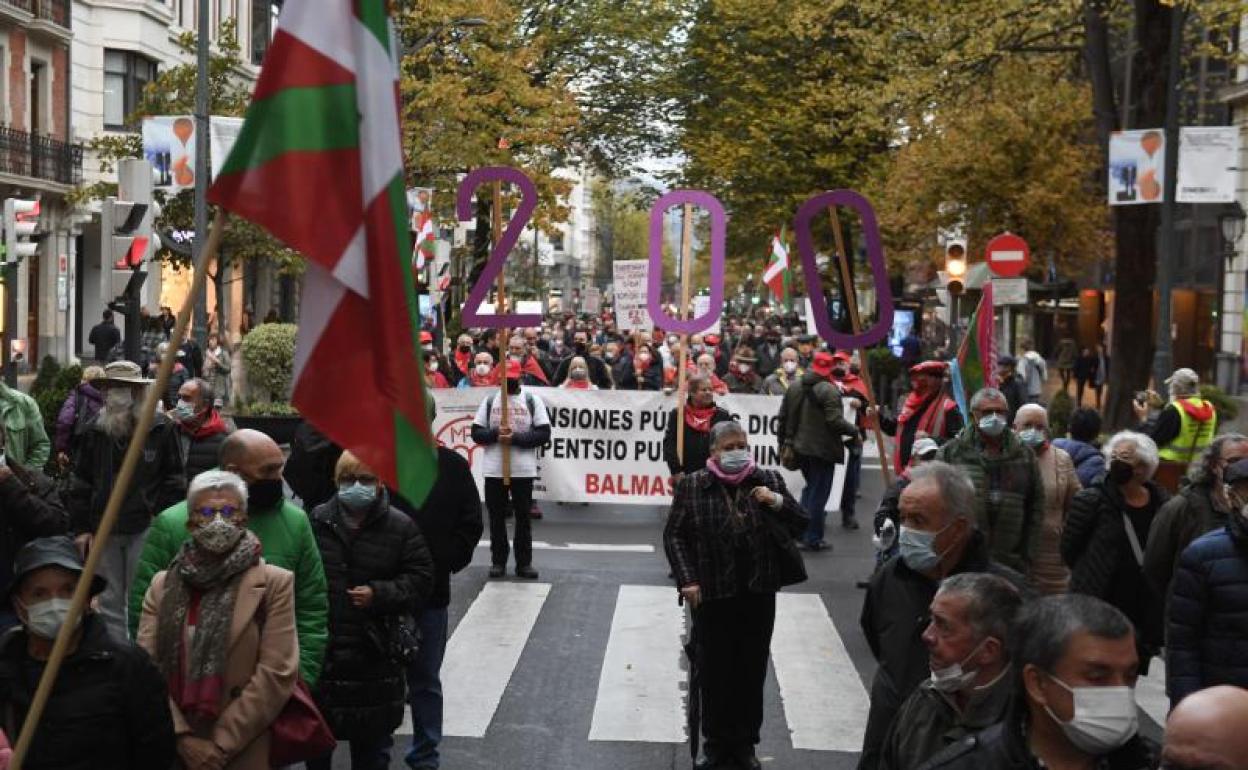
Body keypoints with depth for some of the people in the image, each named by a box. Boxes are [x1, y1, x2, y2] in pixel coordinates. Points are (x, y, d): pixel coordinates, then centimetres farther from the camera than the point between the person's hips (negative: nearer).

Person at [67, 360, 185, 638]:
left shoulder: (162, 428, -4)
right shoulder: (96, 429, 7)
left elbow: (174, 481, -2)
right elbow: (79, 482, 11)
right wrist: (80, 527, 5)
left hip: (146, 530, -4)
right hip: (104, 529, 4)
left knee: (140, 602, 0)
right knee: (109, 601, 9)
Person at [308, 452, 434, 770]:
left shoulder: (401, 526, -2)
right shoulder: (316, 522, -1)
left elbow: (420, 578, -1)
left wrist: (379, 594, -15)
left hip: (376, 655, -1)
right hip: (322, 648, 1)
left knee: (373, 743, 12)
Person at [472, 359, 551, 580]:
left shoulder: (532, 401, 3)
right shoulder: (489, 401, 8)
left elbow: (544, 433, -5)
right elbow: (476, 432, 4)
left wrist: (516, 438, -16)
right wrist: (495, 434, -15)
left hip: (523, 470, -1)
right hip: (493, 469, 2)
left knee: (523, 517, 4)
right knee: (496, 517, 6)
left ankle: (524, 562, 10)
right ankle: (498, 561, 14)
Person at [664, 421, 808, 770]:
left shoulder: (769, 481, 4)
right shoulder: (692, 486, -1)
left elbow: (801, 524, 6)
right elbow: (673, 535, 1)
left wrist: (777, 502, -12)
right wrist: (687, 580, -9)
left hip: (758, 596, 2)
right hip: (713, 596, -2)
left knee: (752, 673, 9)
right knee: (715, 672, 6)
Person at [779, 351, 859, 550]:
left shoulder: (794, 388, 7)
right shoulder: (829, 390, -16)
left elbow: (783, 417, 10)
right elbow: (835, 420, -22)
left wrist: (784, 441, 20)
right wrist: (854, 430, -7)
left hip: (799, 448, 7)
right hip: (822, 450, -7)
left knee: (810, 487, 24)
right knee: (819, 493, 2)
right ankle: (813, 538, 6)